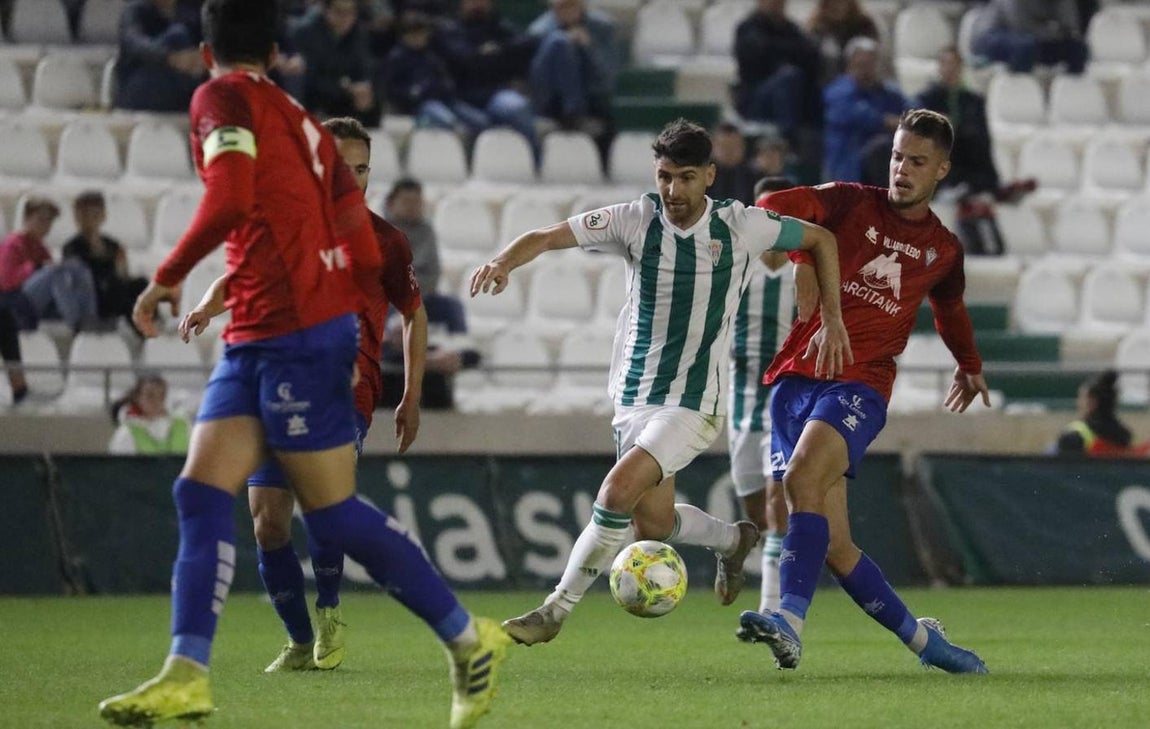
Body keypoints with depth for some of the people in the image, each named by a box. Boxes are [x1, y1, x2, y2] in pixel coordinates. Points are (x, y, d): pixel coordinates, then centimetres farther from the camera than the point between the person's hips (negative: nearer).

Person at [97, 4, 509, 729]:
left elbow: (229, 202, -23)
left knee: (333, 511, -4)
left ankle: (469, 639, 6)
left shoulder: (223, 97, -5)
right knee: (201, 491, 0)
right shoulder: (304, 122, 18)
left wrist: (167, 277, -11)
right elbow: (367, 258, 16)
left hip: (294, 335, -9)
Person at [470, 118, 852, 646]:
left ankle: (555, 611, -9)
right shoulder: (635, 221, -6)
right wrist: (504, 262, -34)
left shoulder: (741, 226, -8)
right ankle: (733, 539, 43)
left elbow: (820, 240, 7)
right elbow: (549, 237, -13)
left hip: (695, 402, -4)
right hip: (633, 398, 4)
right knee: (651, 524, 11)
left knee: (617, 493, -21)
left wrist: (833, 323, 4)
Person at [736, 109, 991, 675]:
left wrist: (970, 366, 51)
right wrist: (803, 259, -23)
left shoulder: (943, 250, 15)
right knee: (832, 546, -4)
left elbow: (950, 308, 37)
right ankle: (922, 639, 12)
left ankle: (791, 620, -45)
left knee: (802, 477, -32)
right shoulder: (851, 204, 8)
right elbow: (773, 209, -8)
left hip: (860, 383, -1)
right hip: (797, 376, 1)